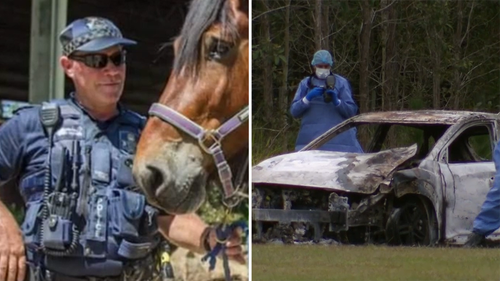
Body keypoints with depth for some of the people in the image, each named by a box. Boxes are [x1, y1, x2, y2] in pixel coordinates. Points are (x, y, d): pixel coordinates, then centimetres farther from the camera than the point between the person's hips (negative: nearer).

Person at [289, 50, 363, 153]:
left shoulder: (341, 83, 10)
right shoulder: (305, 83, 14)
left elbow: (352, 111, 3)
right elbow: (294, 111, 7)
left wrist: (336, 101, -14)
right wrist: (308, 98, -10)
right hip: (311, 136, 1)